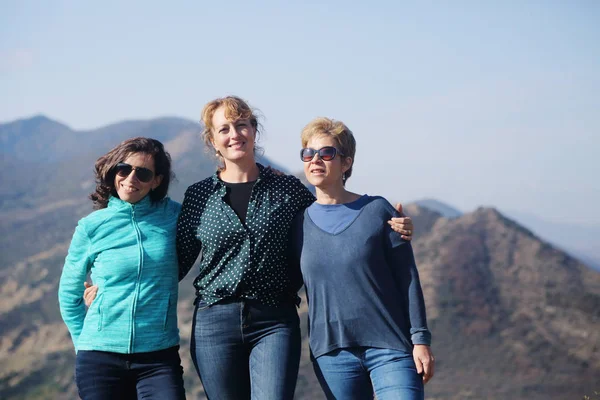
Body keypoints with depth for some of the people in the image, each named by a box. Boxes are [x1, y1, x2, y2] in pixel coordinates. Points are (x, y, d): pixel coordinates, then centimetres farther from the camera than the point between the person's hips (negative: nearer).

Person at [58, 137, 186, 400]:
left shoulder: (173, 216, 2)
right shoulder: (92, 226, 1)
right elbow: (69, 294, 11)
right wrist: (84, 344, 8)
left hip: (159, 357, 0)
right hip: (100, 358, 0)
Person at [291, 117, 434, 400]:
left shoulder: (377, 211, -1)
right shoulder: (300, 222, 6)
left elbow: (408, 279, -1)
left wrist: (421, 339, -3)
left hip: (390, 347, -2)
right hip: (332, 354, 3)